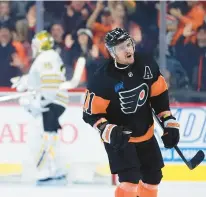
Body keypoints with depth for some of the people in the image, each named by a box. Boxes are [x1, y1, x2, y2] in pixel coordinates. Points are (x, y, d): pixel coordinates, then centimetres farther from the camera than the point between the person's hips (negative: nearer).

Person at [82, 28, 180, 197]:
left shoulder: (147, 65, -11)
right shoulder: (102, 80, -25)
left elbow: (159, 95, 4)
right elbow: (91, 113, -18)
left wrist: (169, 122, 1)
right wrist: (110, 132, -32)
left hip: (146, 134, 6)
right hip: (119, 137, -6)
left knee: (153, 177, 15)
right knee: (130, 179, -20)